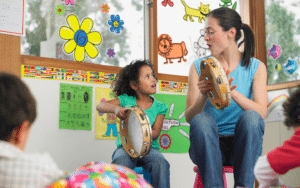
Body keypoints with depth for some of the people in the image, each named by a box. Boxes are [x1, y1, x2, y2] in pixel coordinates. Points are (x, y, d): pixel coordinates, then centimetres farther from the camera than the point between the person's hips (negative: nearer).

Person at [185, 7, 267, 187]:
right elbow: (189, 117, -1)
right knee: (202, 119, -30)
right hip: (209, 145, 0)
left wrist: (233, 93, -27)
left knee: (250, 117, -30)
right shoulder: (199, 66, 7)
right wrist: (203, 96, -22)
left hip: (242, 144, 0)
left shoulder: (256, 67, 5)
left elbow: (261, 113, -10)